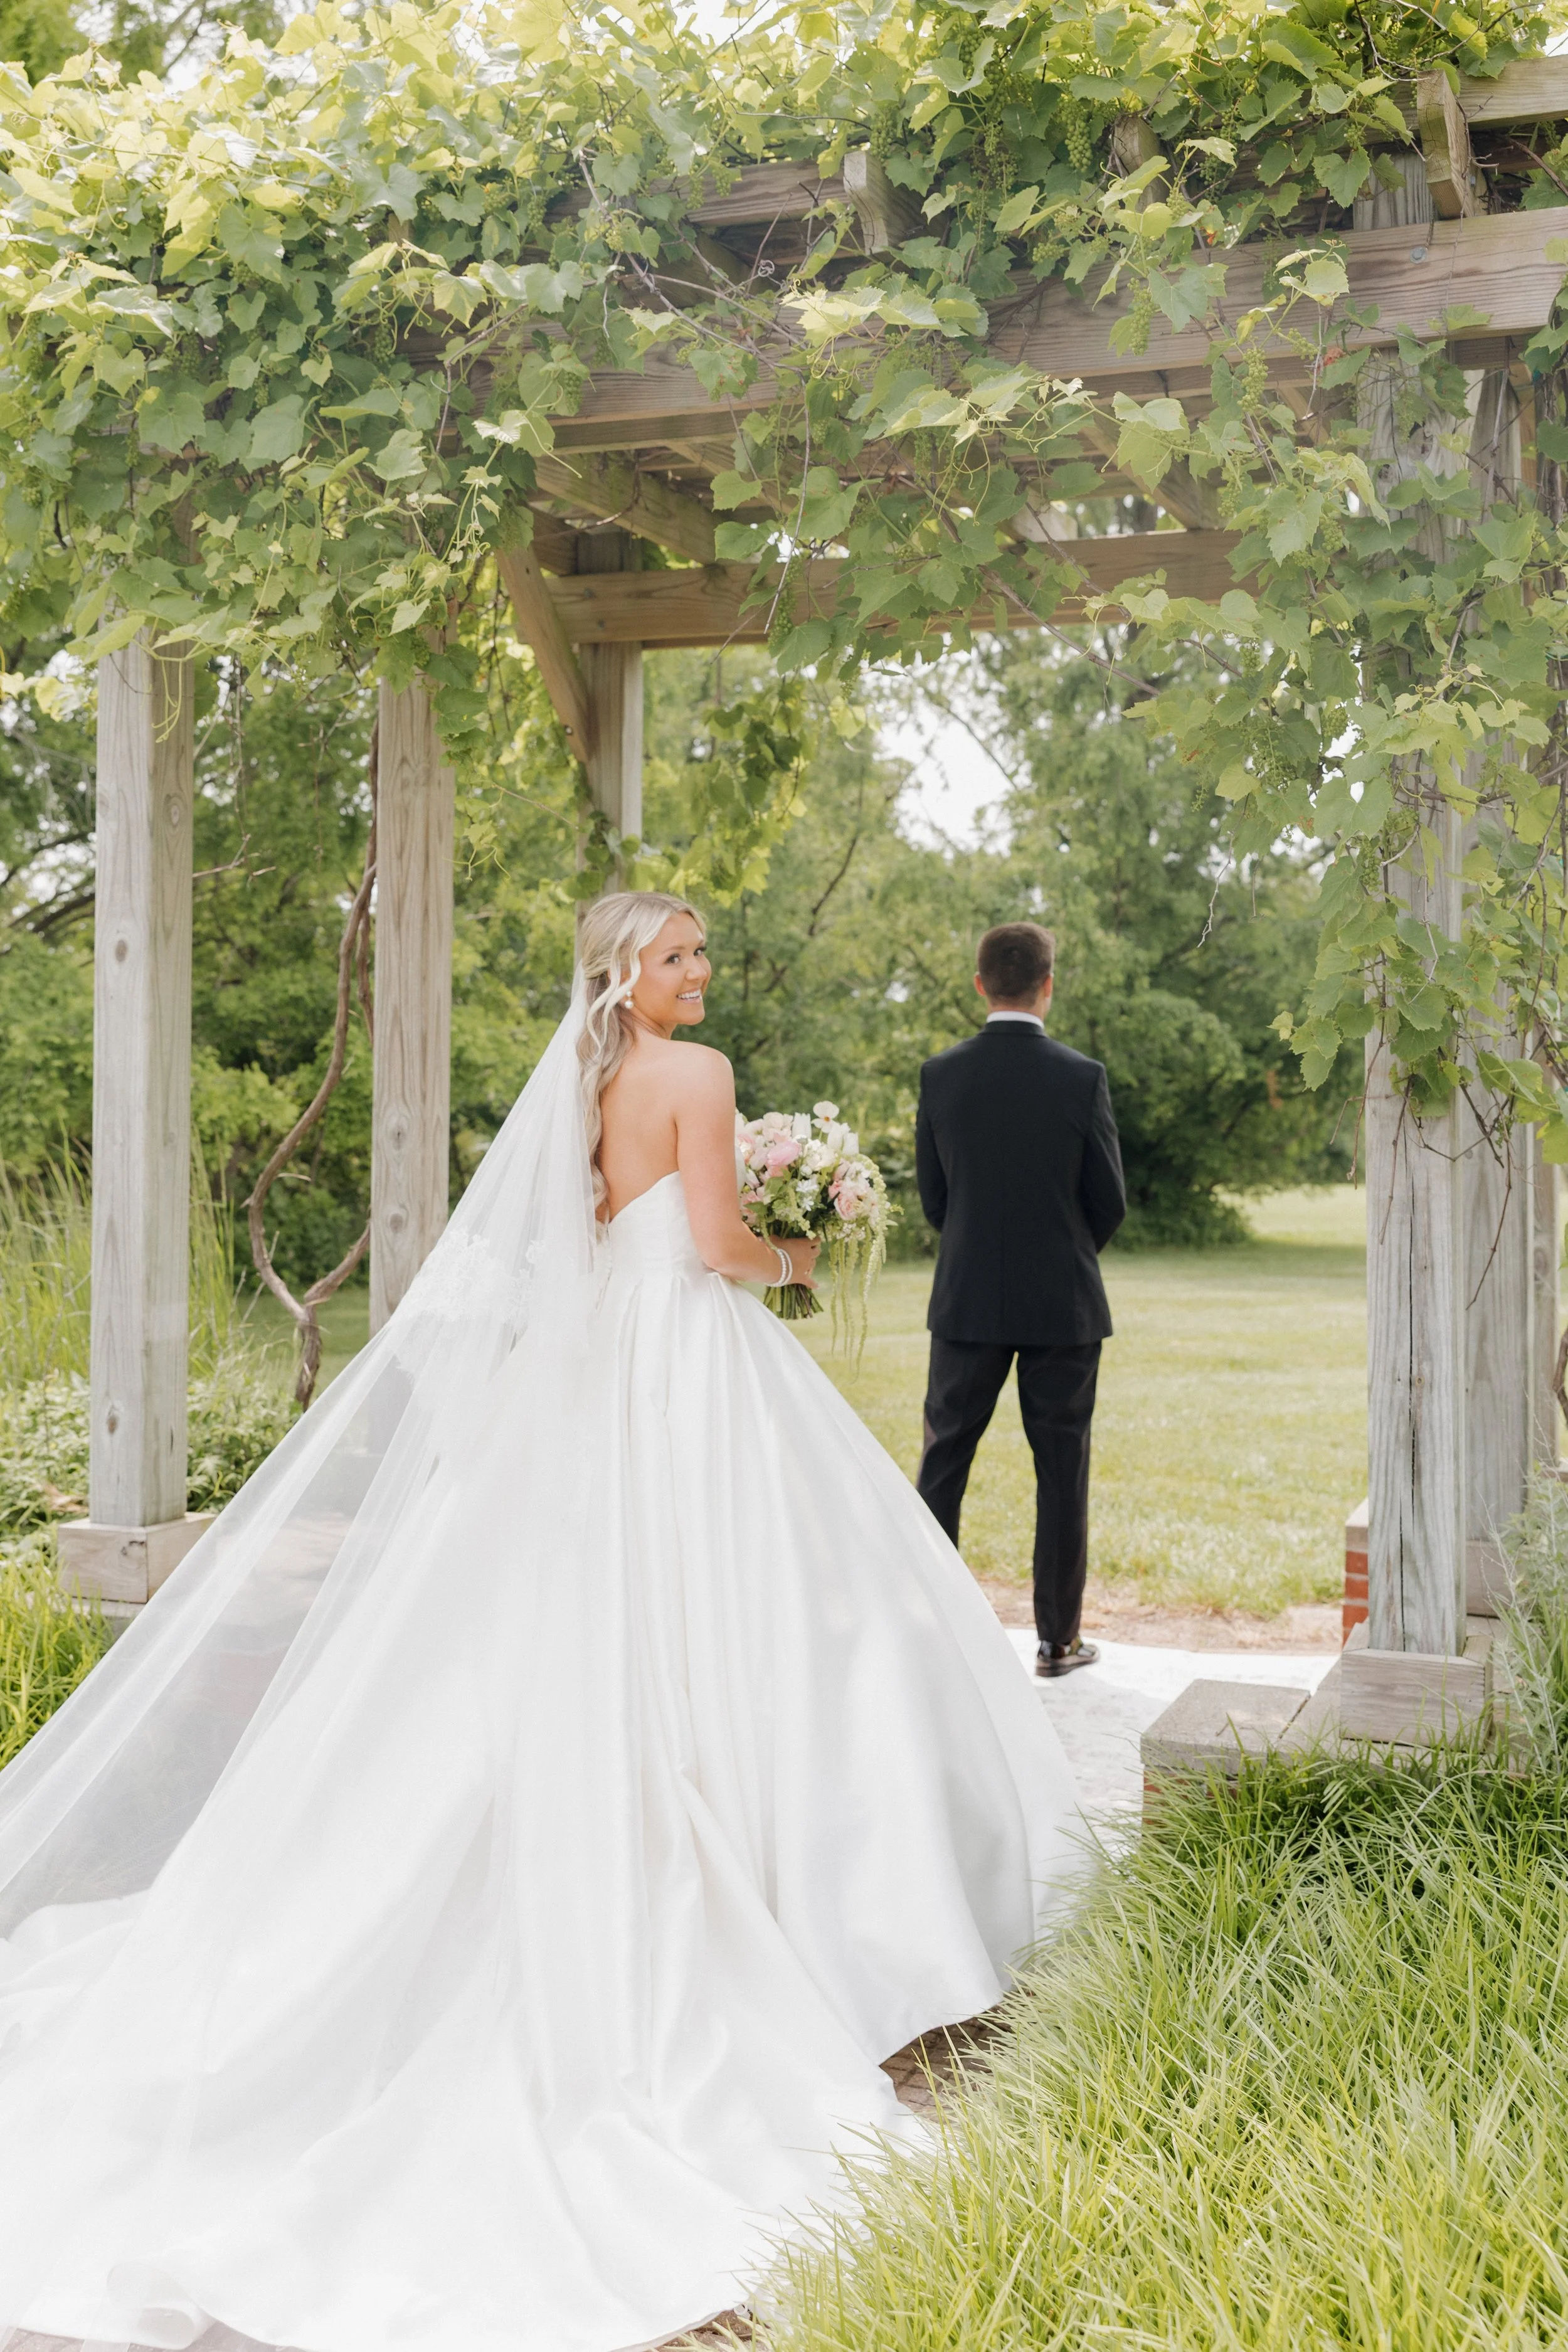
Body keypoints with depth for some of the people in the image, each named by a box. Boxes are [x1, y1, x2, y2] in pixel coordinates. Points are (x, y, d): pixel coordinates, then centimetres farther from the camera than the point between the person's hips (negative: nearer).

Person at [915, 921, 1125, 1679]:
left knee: (943, 1462, 11)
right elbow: (1109, 1202, -3)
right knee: (1062, 1470, 7)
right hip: (1063, 1303, -1)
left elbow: (931, 1194, 3)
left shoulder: (940, 1074, -4)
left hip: (967, 1302, 2)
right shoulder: (1081, 1077, -9)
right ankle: (1059, 1638, 13)